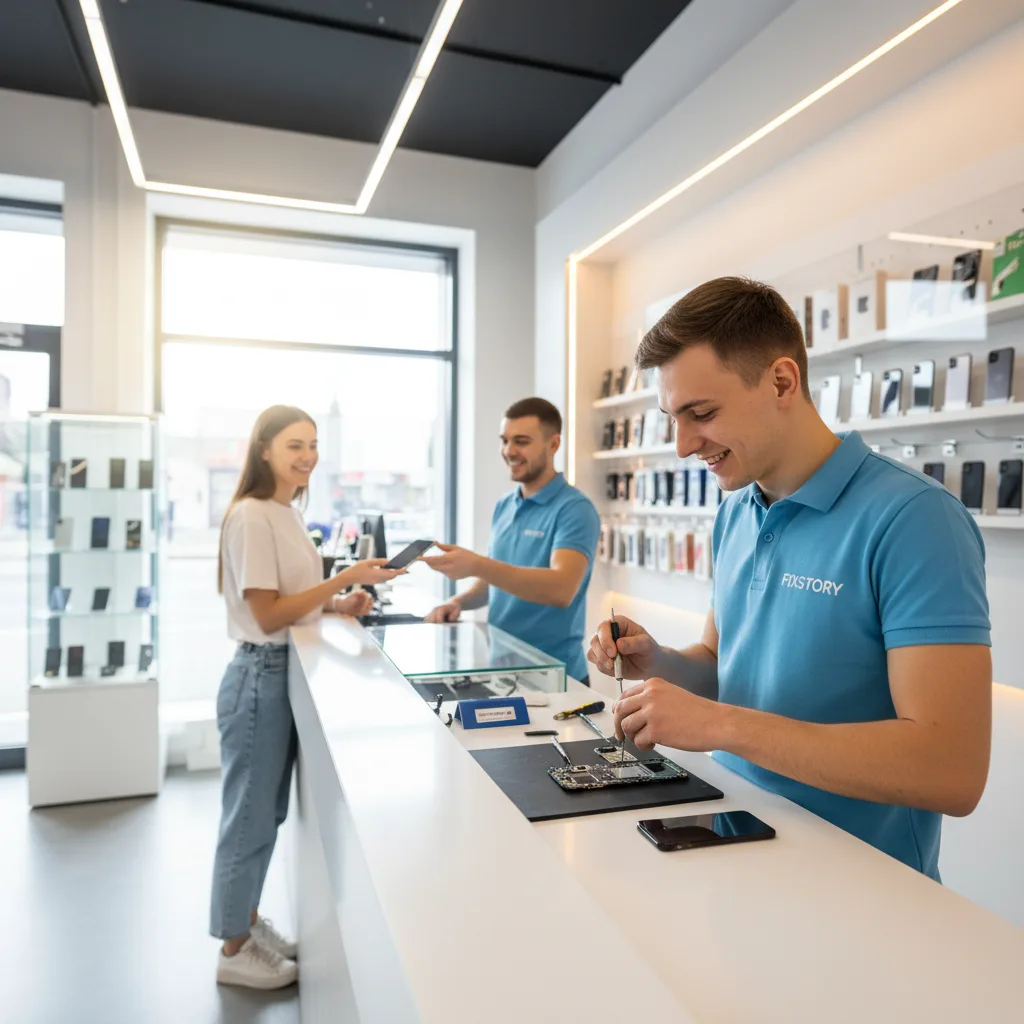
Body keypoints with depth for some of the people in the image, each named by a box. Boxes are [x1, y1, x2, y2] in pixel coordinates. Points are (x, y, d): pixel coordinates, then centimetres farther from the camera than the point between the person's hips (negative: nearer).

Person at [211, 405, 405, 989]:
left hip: (287, 673, 9)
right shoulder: (251, 515, -18)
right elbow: (268, 614, -21)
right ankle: (234, 950, 25)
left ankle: (249, 922, 38)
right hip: (260, 676, -9)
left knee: (268, 813, 20)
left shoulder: (289, 514, 10)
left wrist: (340, 605, 1)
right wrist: (347, 578, -23)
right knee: (249, 816, 6)